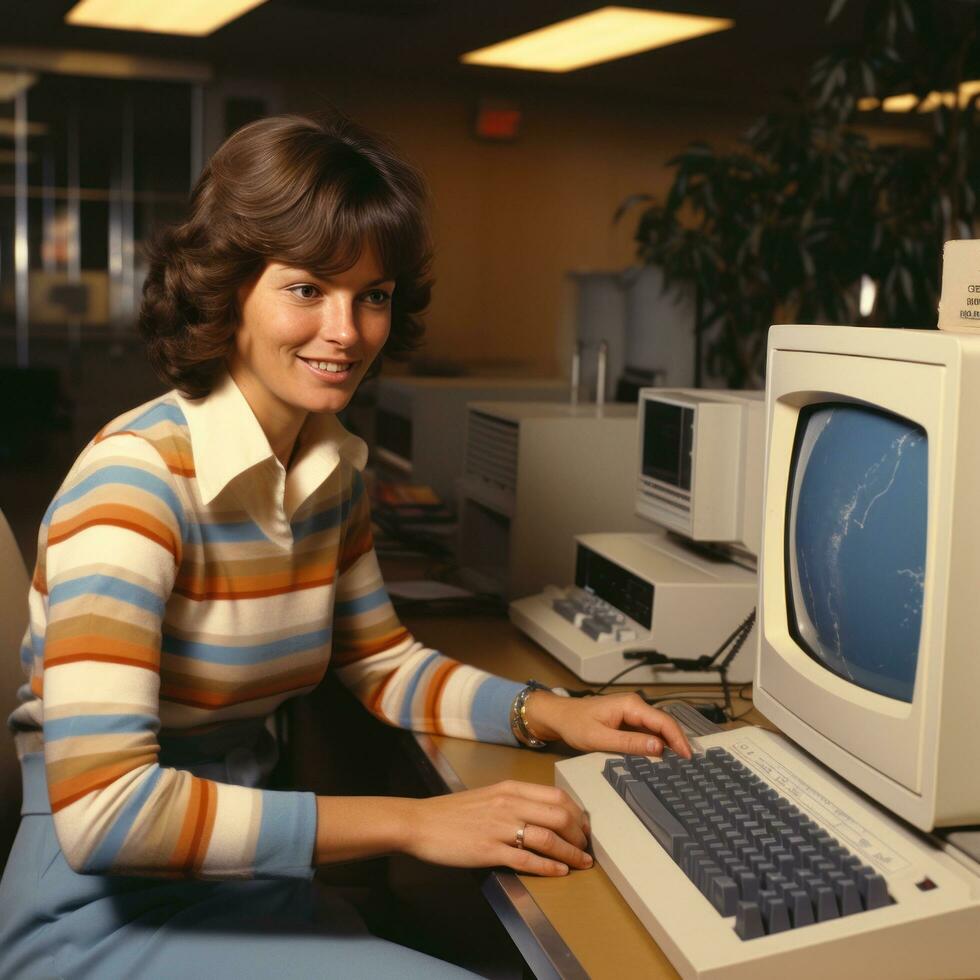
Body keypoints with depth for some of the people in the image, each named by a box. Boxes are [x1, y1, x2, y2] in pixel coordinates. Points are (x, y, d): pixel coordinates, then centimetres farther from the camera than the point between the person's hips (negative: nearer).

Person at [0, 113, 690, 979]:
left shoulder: (335, 467, 2)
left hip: (244, 883, 7)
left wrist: (552, 714, -2)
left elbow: (383, 665, 15)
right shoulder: (137, 477, -22)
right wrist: (411, 822, -29)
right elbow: (99, 808, -30)